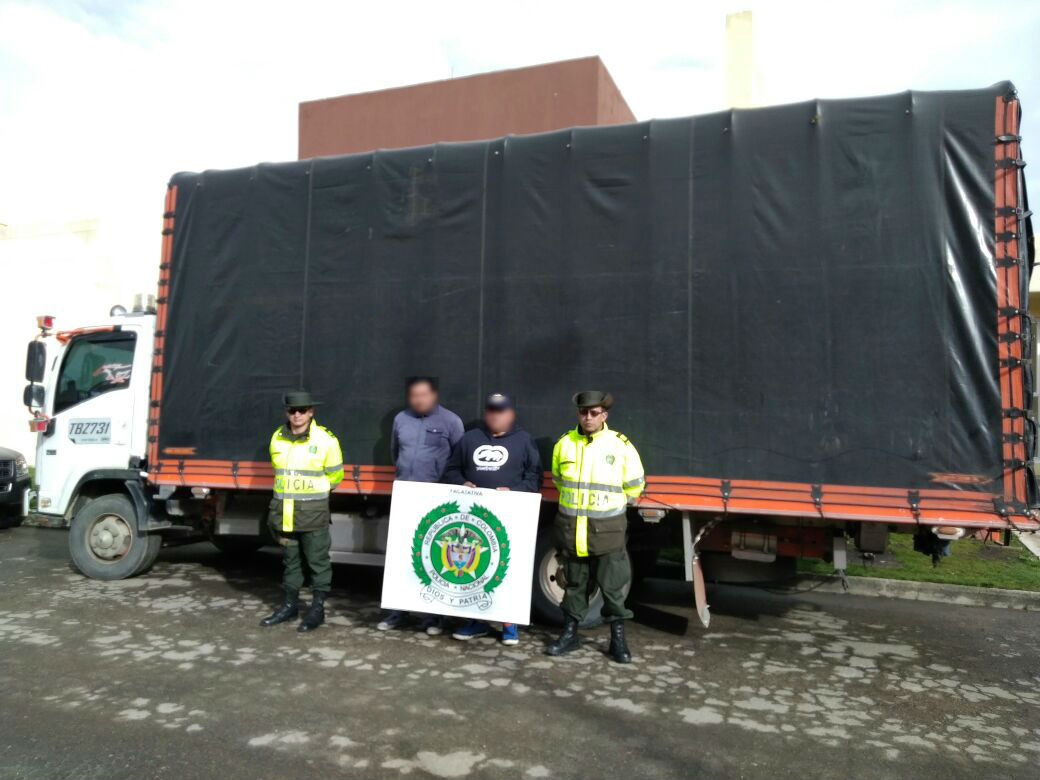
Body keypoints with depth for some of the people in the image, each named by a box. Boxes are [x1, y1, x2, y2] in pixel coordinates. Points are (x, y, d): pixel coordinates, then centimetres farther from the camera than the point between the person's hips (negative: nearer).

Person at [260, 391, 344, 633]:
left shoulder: (326, 440, -8)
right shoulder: (277, 438, 7)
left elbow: (335, 475, 2)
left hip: (313, 511, -5)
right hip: (284, 510, 5)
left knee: (317, 560, 2)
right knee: (290, 559, 15)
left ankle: (317, 607, 12)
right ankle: (290, 604, 27)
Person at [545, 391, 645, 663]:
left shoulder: (621, 446, -5)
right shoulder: (564, 444, 3)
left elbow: (634, 486, 5)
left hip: (607, 528, -2)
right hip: (570, 526, 3)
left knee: (613, 585, 3)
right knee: (574, 583, 14)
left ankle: (618, 639, 16)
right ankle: (570, 634, 26)